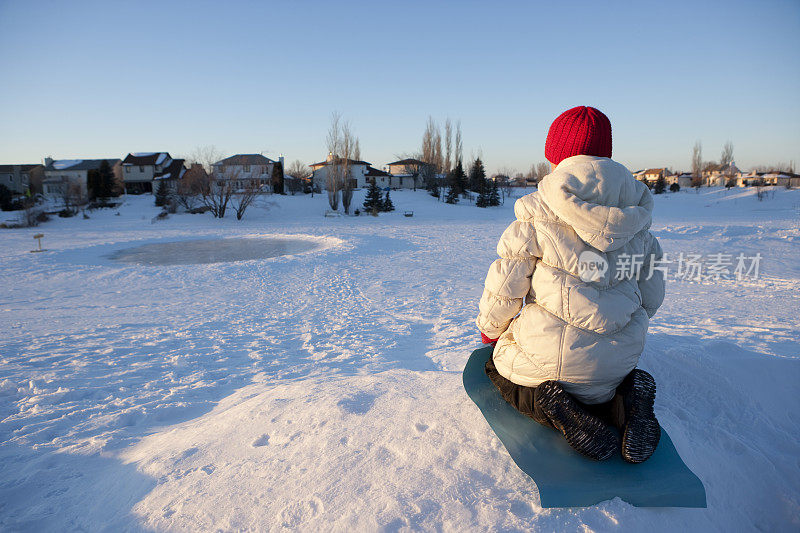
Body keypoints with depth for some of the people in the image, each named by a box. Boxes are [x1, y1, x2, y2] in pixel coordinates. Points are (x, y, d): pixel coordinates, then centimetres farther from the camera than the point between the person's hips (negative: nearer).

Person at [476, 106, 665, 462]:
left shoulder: (537, 212, -13)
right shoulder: (635, 216, 3)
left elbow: (505, 286, -9)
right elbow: (652, 293, 10)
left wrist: (489, 328, 12)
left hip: (551, 358, -4)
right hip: (619, 358, 5)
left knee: (498, 368, 27)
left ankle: (553, 408, -6)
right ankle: (621, 397, 1)